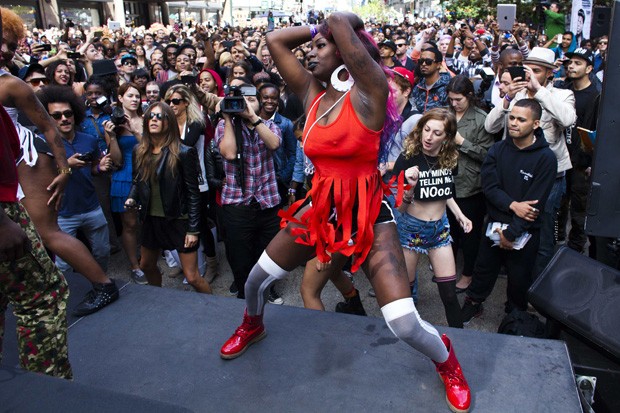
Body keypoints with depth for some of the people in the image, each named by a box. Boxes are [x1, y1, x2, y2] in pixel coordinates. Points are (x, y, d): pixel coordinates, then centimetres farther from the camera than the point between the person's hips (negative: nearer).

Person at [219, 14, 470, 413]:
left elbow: (340, 21, -25)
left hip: (369, 215, -6)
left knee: (405, 325, -12)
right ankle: (252, 326, 52)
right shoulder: (313, 93, 4)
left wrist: (336, 25, -4)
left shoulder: (369, 92, -15)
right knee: (257, 278, 17)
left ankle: (447, 362, 24)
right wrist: (317, 29, 3)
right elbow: (275, 39, 6)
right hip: (320, 208, 6)